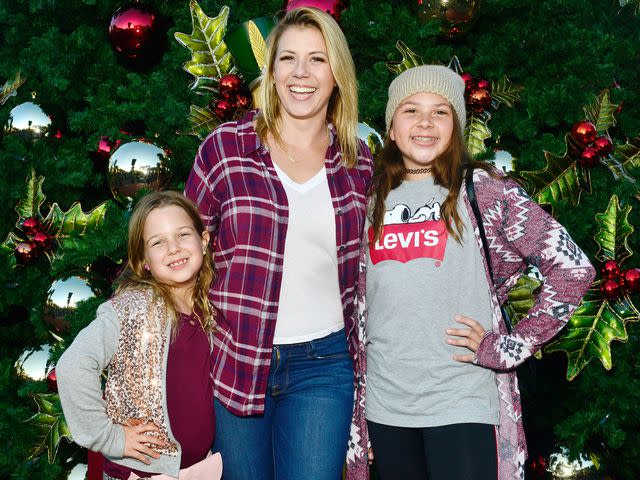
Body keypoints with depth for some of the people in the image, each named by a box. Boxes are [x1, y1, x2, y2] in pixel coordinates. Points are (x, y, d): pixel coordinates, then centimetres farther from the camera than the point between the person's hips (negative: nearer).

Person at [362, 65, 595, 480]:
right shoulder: (372, 199, 7)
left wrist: (506, 349, -11)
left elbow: (573, 270, -10)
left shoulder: (486, 191, -6)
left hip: (463, 406, -4)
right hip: (384, 404, 4)